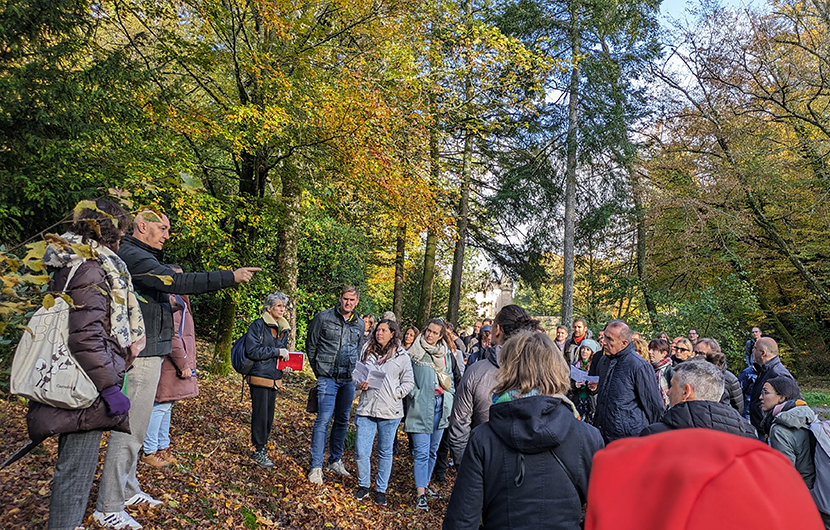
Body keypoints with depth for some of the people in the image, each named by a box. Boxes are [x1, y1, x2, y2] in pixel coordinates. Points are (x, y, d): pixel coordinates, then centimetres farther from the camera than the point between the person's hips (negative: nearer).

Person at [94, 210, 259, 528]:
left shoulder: (140, 257, 19)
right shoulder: (133, 256, -15)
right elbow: (177, 282, -28)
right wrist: (230, 277, -30)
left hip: (147, 353, 11)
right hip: (140, 356, -11)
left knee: (133, 427, 18)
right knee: (130, 429, -4)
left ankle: (127, 491, 32)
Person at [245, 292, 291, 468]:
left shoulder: (283, 329, 13)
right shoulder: (258, 326, -8)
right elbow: (252, 350, -16)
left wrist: (286, 363, 6)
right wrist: (276, 351, -17)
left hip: (275, 378, 7)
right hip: (260, 376, -7)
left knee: (269, 416, 11)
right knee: (260, 415, -2)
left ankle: (261, 446, 24)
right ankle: (259, 450, 9)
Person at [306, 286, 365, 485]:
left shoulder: (360, 324, 8)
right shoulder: (323, 317, -4)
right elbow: (311, 344, 3)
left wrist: (356, 373, 10)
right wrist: (318, 370, 4)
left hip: (349, 379, 4)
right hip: (328, 377, -4)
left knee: (343, 421, 12)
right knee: (324, 419, -10)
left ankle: (335, 461, 26)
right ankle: (316, 467, -2)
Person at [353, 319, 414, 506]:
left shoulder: (401, 356, 0)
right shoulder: (367, 352, 7)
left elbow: (409, 382, 4)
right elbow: (356, 373, 15)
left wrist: (395, 395, -8)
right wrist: (360, 384, -4)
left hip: (390, 412, -2)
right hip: (366, 408, 2)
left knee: (385, 452, 11)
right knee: (361, 452, 1)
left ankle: (381, 490, 27)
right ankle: (363, 486, 24)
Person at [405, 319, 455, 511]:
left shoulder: (446, 354, 10)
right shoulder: (414, 352, -3)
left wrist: (450, 399, 11)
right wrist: (414, 395, -13)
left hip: (440, 404, 5)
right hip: (421, 406, -5)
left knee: (433, 450, 14)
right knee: (422, 451, -8)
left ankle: (425, 484, 30)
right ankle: (421, 495, -5)